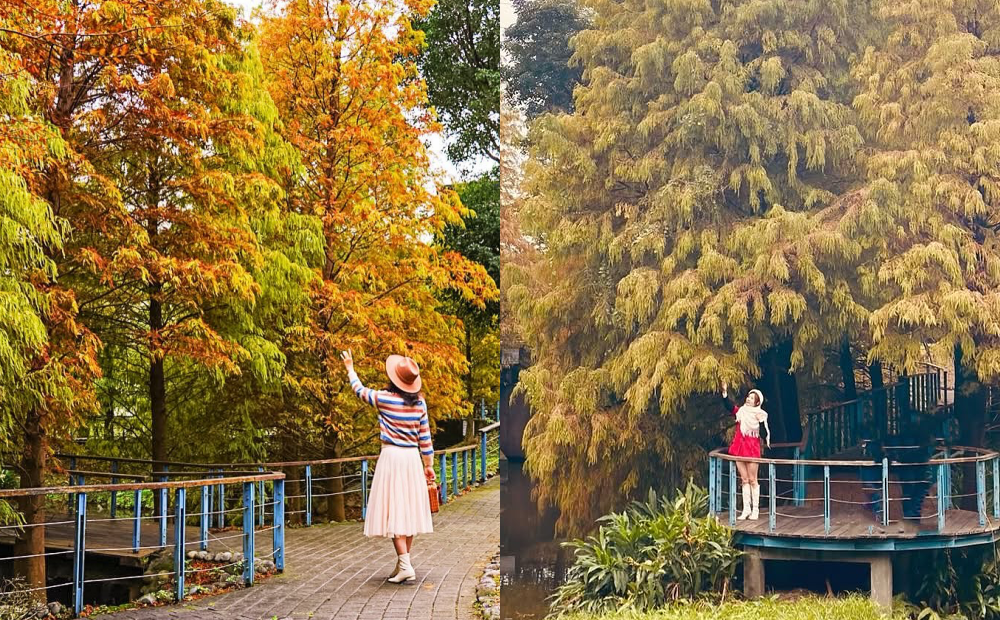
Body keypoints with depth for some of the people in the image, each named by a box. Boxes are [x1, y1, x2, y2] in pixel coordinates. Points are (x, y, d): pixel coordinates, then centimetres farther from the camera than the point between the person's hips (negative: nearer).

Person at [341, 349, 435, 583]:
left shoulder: (384, 398, -8)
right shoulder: (419, 402, 2)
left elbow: (359, 390, 10)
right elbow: (425, 437, 4)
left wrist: (350, 368, 26)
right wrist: (429, 465, 12)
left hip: (391, 456, -5)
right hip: (412, 458, 5)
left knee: (393, 511, -4)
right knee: (408, 510, 10)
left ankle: (404, 565, -13)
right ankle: (403, 565, 16)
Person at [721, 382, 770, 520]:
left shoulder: (760, 415, -4)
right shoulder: (741, 411, 9)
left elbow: (766, 431, -9)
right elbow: (729, 405, -2)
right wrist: (724, 392, -14)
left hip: (752, 449, -5)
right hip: (739, 448, 5)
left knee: (752, 480, 1)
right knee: (744, 480, 9)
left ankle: (755, 510, 7)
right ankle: (746, 509, 13)